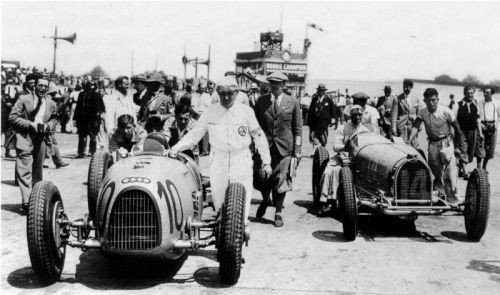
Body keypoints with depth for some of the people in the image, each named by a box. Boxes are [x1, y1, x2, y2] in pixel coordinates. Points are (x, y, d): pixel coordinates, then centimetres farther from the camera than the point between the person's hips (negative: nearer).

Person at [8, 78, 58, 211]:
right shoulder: (23, 99, -1)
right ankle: (27, 201, -14)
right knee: (25, 171, -11)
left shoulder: (51, 104, 9)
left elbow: (54, 119, 21)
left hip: (41, 140, 4)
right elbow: (12, 117, -5)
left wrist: (47, 126, -2)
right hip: (25, 140, -4)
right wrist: (30, 124, -15)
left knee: (38, 171, 12)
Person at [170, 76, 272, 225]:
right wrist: (177, 147, -5)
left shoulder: (246, 111, 2)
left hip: (241, 163, -1)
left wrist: (266, 162, 7)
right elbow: (194, 134, 9)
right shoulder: (210, 112, 4)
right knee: (219, 203, 4)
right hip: (218, 164, 1)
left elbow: (259, 136, 8)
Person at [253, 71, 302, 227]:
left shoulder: (293, 102, 3)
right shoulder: (261, 101, 7)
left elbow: (298, 128, 3)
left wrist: (297, 149, -2)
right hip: (264, 147, 1)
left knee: (281, 182, 1)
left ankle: (278, 213, 16)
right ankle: (265, 200, 34)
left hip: (284, 148, -1)